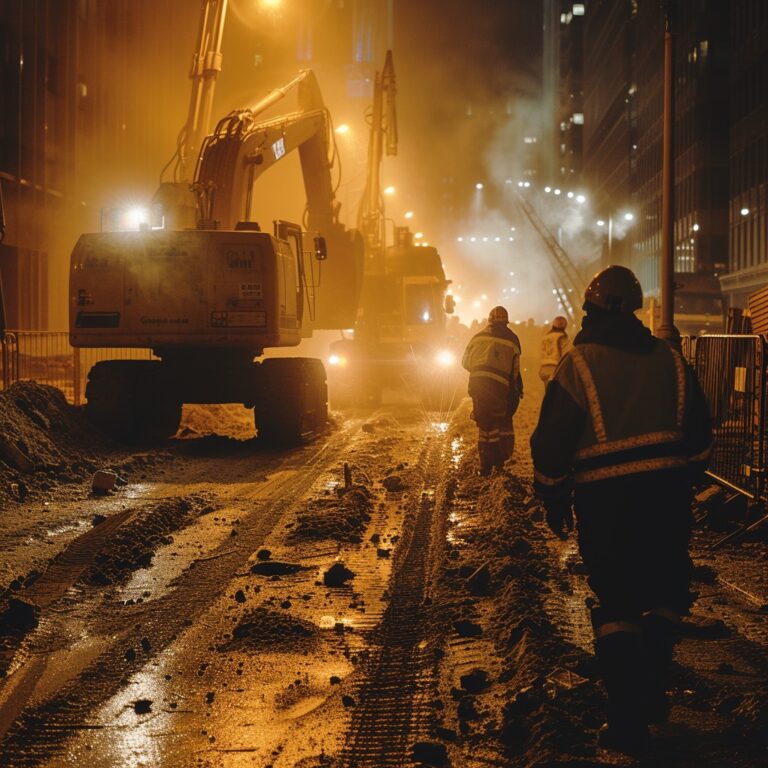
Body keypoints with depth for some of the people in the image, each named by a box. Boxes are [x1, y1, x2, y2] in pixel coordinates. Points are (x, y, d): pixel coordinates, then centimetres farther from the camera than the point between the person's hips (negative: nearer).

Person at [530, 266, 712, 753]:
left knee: (616, 604, 4)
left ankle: (629, 717, 2)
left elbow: (552, 442, -6)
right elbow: (700, 434, 11)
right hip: (668, 492, 3)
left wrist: (554, 501, 5)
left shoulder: (578, 364, -5)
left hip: (605, 499, -3)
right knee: (665, 595, 19)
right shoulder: (670, 360, 6)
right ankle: (652, 691, 25)